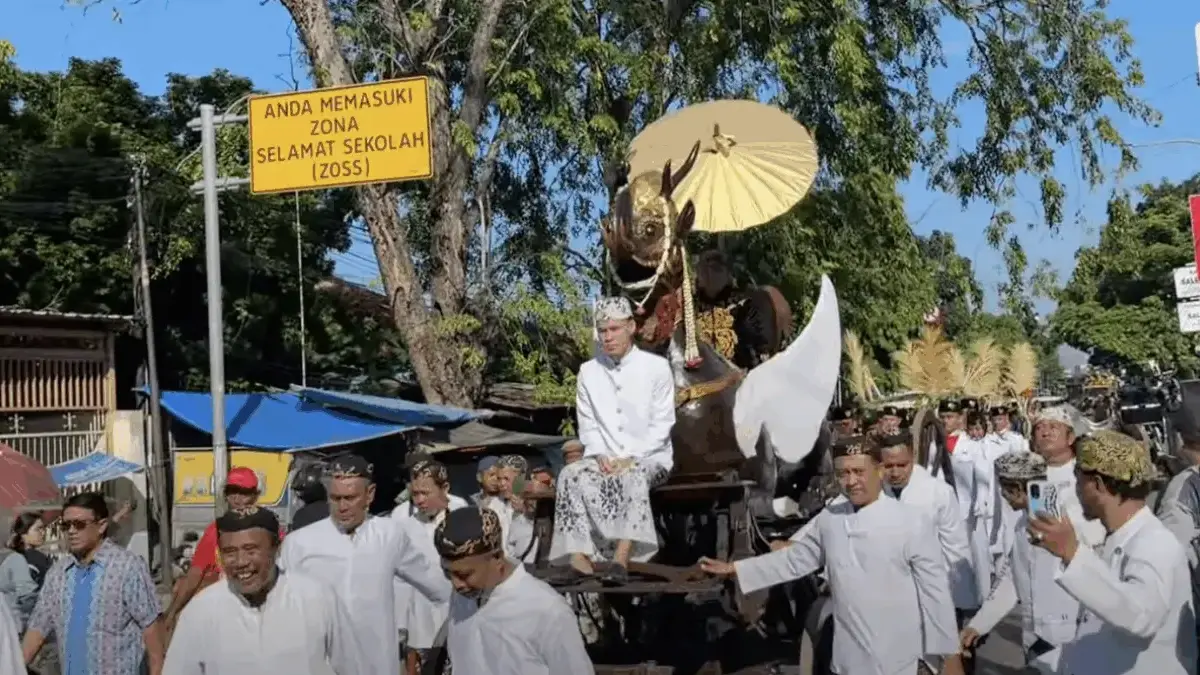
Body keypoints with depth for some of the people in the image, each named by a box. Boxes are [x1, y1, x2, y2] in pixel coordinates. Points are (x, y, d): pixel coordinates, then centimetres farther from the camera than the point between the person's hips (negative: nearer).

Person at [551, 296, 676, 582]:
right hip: (605, 459, 3)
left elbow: (661, 425, -5)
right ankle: (580, 557, -35)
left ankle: (621, 558, -46)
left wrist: (631, 458, -16)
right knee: (571, 474, -27)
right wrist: (601, 456, -11)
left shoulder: (656, 367, -1)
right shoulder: (588, 371, 9)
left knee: (634, 477, -37)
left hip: (650, 457, -3)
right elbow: (587, 425, 8)